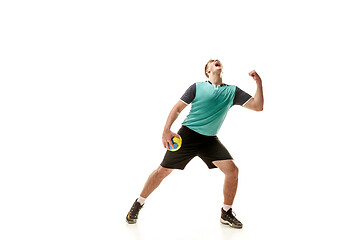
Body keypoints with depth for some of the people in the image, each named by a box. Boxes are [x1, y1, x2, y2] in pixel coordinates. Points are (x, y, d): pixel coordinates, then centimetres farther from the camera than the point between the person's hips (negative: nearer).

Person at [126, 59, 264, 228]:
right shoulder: (197, 87, -1)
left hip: (210, 140, 3)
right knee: (163, 170, -1)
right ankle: (138, 204, 19)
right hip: (188, 134, -2)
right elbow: (178, 108, 0)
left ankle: (226, 214, 5)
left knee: (231, 169, -13)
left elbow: (257, 106, 0)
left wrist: (259, 82, -11)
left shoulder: (232, 91, 5)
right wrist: (166, 130, -12)